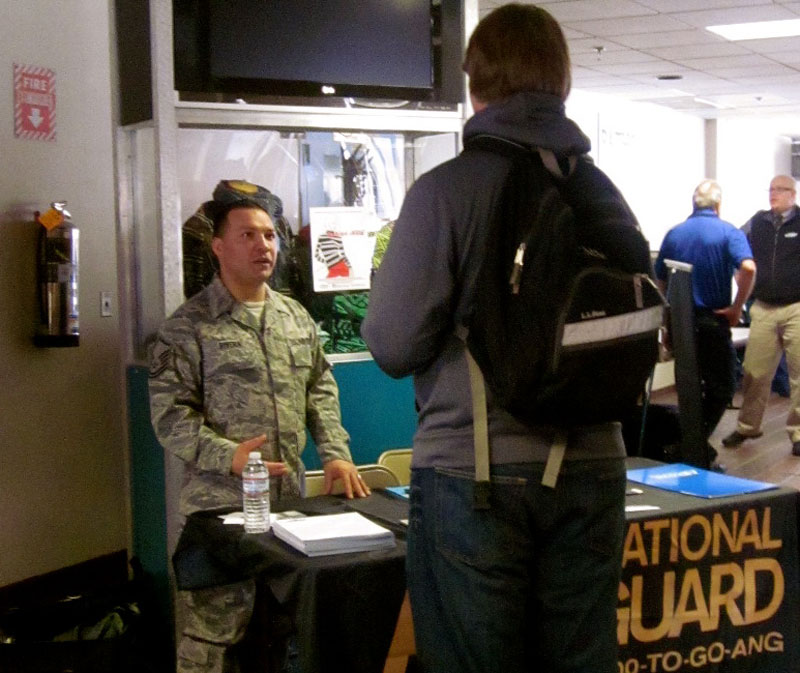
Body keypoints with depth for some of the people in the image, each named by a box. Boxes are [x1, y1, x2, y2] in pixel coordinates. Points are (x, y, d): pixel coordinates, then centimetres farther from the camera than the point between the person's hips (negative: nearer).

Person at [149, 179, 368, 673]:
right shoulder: (190, 325, -5)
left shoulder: (296, 317, 14)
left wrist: (336, 453, 7)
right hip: (220, 504, -5)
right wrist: (227, 455, -22)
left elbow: (321, 389, 19)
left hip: (290, 499, 6)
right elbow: (170, 414, -10)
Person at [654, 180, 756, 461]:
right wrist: (736, 308, -13)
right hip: (712, 321, -5)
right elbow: (747, 268, -22)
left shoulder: (674, 234, 7)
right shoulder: (728, 232, -5)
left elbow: (660, 279, 10)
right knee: (722, 386, 4)